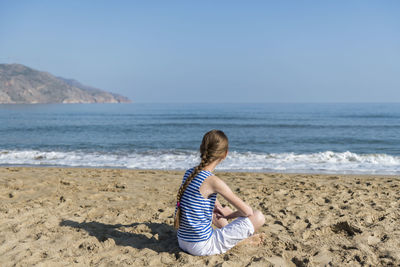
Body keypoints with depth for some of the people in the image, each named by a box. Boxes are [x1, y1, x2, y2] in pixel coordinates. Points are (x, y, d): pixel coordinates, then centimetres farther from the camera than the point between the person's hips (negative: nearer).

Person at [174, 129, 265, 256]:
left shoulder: (189, 173, 1)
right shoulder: (213, 181, -21)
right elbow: (247, 211, -13)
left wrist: (221, 211, 16)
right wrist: (229, 215, 5)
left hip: (183, 242, 8)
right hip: (202, 246, -8)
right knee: (258, 217, -7)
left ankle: (238, 236, 35)